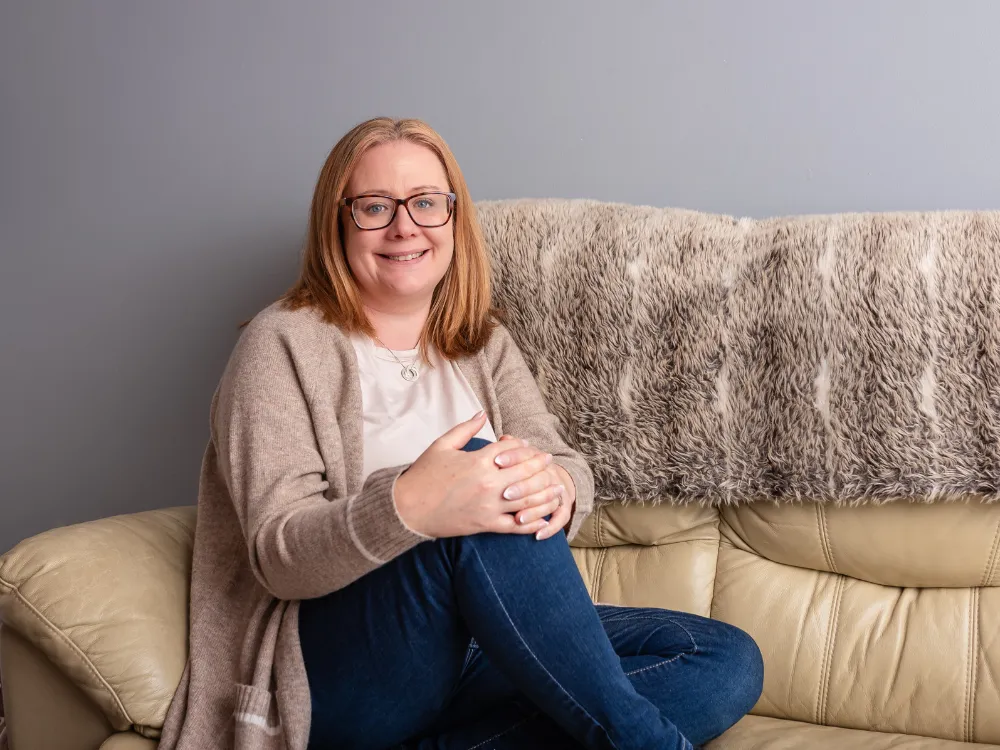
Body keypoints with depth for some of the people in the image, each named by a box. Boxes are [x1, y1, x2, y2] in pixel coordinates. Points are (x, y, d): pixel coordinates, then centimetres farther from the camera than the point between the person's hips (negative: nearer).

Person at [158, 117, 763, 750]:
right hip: (335, 670, -6)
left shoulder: (485, 344, 15)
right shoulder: (284, 344, -2)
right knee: (479, 469, -33)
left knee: (732, 663, -10)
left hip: (475, 644, 6)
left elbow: (569, 470, 2)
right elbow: (278, 555, -13)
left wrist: (556, 490, -25)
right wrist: (405, 508, -34)